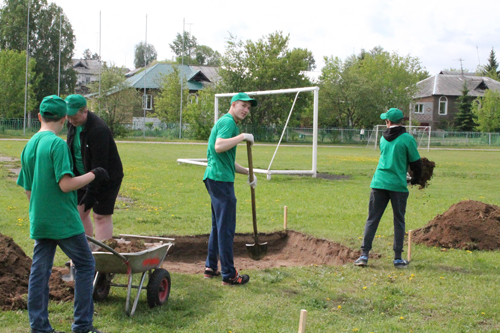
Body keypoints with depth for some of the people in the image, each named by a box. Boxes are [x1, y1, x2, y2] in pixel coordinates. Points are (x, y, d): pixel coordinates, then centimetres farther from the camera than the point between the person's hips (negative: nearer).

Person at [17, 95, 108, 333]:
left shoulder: (29, 146, 9)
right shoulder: (57, 144, -15)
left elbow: (28, 189, 14)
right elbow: (66, 184, -22)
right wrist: (93, 175, -9)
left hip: (39, 221, 7)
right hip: (63, 219, -7)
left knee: (39, 271, 9)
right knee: (85, 265, 5)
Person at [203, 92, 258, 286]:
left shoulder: (225, 122, 23)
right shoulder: (228, 122, -10)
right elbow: (219, 147, -28)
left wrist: (247, 172, 21)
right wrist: (242, 137, -22)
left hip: (215, 177, 11)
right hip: (221, 179, -11)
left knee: (218, 225, 17)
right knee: (226, 228, -7)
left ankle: (211, 268, 24)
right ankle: (229, 275, -3)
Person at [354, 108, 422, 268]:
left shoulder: (383, 138, 11)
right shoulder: (407, 139, -4)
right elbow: (415, 162, -1)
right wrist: (416, 179, 18)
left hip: (379, 183, 3)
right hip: (398, 184, -3)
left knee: (372, 219, 5)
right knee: (399, 221, 7)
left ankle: (364, 254, 0)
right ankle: (398, 258, 9)